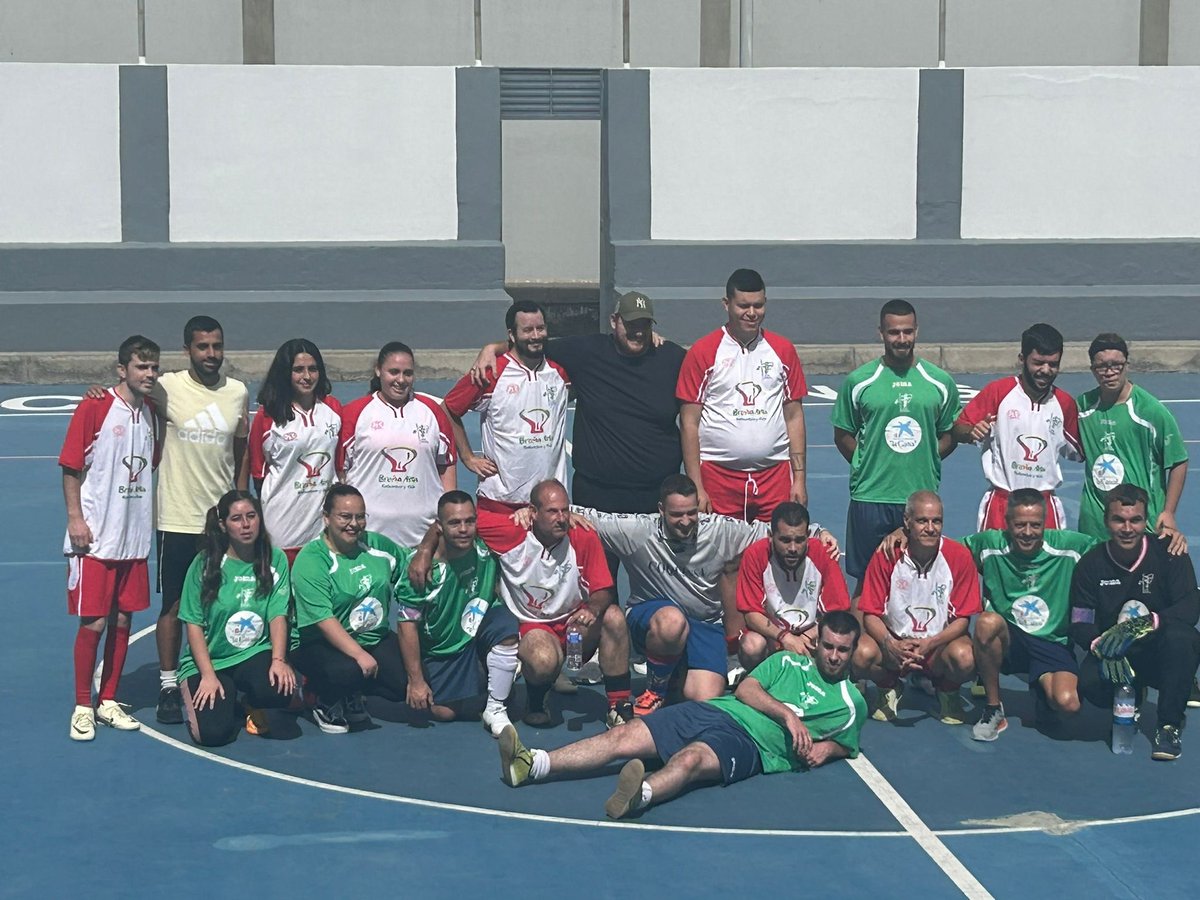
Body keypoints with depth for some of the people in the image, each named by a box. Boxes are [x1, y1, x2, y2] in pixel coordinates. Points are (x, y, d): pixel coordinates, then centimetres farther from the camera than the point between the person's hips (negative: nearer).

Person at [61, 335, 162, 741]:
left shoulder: (151, 412, 8)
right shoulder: (93, 409, -9)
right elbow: (71, 468, -8)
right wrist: (75, 519, -13)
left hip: (135, 538, 6)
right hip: (95, 539, -5)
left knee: (122, 620, 9)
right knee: (93, 623, -3)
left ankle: (108, 702, 21)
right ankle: (82, 707, 10)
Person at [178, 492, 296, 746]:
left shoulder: (275, 559, -1)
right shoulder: (205, 563, -5)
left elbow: (278, 615, -4)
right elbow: (194, 624, -5)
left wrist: (278, 661, -20)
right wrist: (208, 675, -15)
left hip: (255, 655, 1)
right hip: (209, 659, -1)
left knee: (279, 689, -33)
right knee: (213, 734, -23)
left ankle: (253, 707, 7)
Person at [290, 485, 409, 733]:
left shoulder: (378, 545, 4)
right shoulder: (310, 560, -14)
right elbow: (323, 620, -24)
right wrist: (359, 654, -32)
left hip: (376, 639, 6)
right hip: (321, 645, -6)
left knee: (408, 682, -17)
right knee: (347, 671, -37)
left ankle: (351, 695, 15)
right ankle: (324, 700, 1)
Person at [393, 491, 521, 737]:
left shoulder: (486, 549, -17)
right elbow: (407, 624, -17)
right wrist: (415, 679, -15)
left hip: (480, 628, 1)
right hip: (441, 647, -1)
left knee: (506, 627, -32)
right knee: (444, 713, -4)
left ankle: (496, 709, -15)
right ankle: (472, 683, 34)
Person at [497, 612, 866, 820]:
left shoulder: (852, 703, 18)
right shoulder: (788, 662, 22)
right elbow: (746, 689, 10)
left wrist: (825, 748, 1)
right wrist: (787, 715, -5)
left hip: (749, 744, -4)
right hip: (716, 711, 4)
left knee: (691, 759, -39)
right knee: (623, 737, -17)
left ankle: (641, 793, -70)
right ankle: (529, 764, -30)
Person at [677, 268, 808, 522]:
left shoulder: (783, 350, 10)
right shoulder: (702, 352, 1)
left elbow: (794, 416, 11)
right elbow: (689, 422, -1)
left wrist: (799, 478, 4)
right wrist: (696, 488, -7)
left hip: (775, 474, 2)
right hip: (718, 476, -2)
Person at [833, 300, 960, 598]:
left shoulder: (940, 382, 5)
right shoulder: (858, 381, 1)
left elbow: (949, 435, 13)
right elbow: (843, 435, 8)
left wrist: (925, 462, 1)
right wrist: (868, 466, 0)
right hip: (870, 497, -1)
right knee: (866, 581, 4)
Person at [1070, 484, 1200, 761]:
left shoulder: (1168, 554, -8)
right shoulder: (1090, 564, -4)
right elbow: (1080, 624, -6)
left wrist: (1148, 623, -38)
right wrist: (1100, 645, -30)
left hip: (1162, 653, -2)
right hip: (1115, 655, 2)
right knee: (1090, 682, -32)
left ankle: (1169, 725, -20)